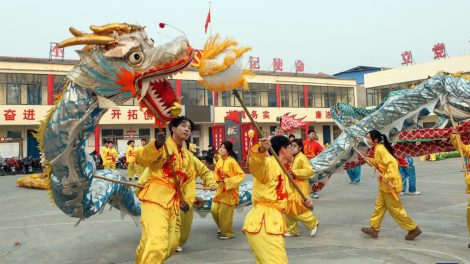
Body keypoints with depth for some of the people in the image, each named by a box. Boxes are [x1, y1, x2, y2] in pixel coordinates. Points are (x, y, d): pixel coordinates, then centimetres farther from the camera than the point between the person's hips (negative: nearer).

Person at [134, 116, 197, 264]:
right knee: (157, 243, -20)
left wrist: (187, 199, 4)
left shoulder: (188, 155, 16)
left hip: (174, 202, 8)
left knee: (171, 244, 17)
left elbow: (190, 179, 18)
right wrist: (156, 145, -40)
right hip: (155, 198, -8)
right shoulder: (163, 145, -6)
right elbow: (141, 159, -23)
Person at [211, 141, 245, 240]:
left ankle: (227, 233, 19)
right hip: (220, 189, 7)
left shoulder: (232, 161, -17)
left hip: (229, 191, -7)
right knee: (214, 210, 10)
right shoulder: (219, 161, 4)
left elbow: (241, 175, -17)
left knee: (225, 213, 0)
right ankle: (222, 228, 33)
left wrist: (228, 181, -22)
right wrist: (216, 180, -3)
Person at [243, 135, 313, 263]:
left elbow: (286, 202, 25)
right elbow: (255, 166, -34)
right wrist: (261, 150, -55)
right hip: (262, 223, -10)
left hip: (270, 223, 10)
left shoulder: (283, 173, 23)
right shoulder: (269, 163, -8)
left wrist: (304, 203, 6)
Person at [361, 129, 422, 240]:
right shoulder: (378, 148, 10)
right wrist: (371, 160, 11)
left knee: (395, 208, 0)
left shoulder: (380, 149, -19)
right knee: (379, 205, 14)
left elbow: (392, 162, -29)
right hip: (385, 183, 10)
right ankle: (374, 228, 23)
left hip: (389, 183, -10)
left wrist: (388, 177, -37)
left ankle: (413, 229, 12)